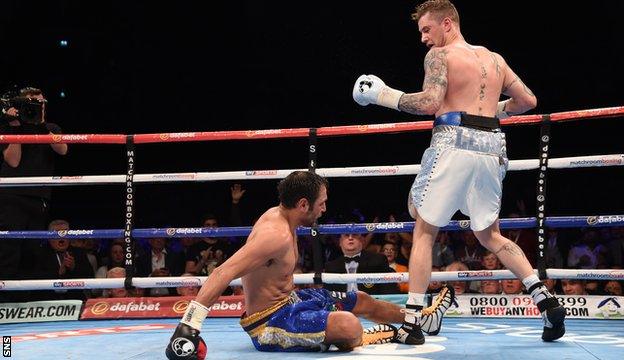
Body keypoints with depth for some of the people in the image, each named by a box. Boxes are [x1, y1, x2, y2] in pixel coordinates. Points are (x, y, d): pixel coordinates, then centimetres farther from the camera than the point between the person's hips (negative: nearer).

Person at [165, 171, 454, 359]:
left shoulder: (276, 214, -2)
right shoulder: (277, 236, -31)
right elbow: (223, 274, -39)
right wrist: (188, 327, -45)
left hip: (289, 300, 11)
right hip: (270, 322, -11)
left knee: (360, 301, 23)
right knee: (347, 325, -33)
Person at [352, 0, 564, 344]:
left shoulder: (439, 55, 1)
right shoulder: (495, 59, 20)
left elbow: (430, 103, -13)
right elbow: (528, 100, 22)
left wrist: (384, 95, -3)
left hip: (454, 142, -6)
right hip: (491, 148, 6)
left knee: (424, 230, 4)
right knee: (490, 235, 19)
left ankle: (411, 321, -2)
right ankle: (545, 299, 5)